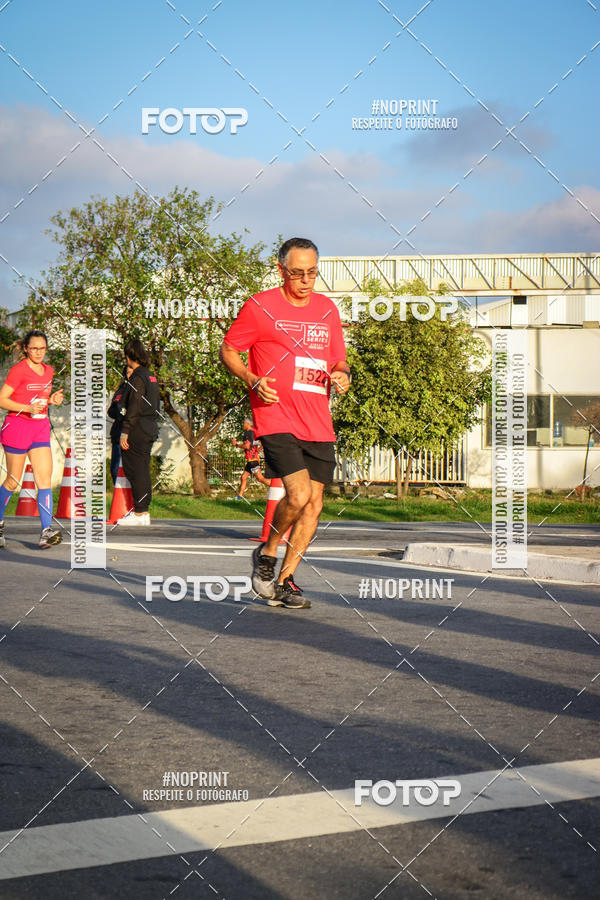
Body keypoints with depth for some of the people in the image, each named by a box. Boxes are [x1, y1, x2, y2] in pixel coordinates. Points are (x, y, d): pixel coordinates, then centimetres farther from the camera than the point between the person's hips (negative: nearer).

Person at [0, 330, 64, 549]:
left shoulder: (48, 371, 10)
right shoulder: (19, 370, -10)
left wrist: (52, 400, 3)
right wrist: (28, 408, -21)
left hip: (41, 427, 5)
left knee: (45, 479, -8)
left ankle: (47, 531, -14)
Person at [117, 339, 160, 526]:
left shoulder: (138, 377, -12)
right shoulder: (151, 376, 14)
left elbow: (134, 407, -17)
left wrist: (125, 432, -16)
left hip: (139, 430, -9)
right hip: (150, 428, 9)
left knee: (135, 470, -5)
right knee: (143, 470, 12)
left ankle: (140, 513, -4)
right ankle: (143, 510, 16)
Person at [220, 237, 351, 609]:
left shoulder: (328, 309, 14)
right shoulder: (260, 307, -1)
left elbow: (339, 360, 23)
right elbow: (228, 350, 5)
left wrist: (342, 375, 0)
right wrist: (253, 380, -12)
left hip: (318, 424, 5)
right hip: (277, 418, -5)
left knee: (314, 505, 2)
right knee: (299, 494, -19)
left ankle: (284, 580, 15)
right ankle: (267, 552, 8)